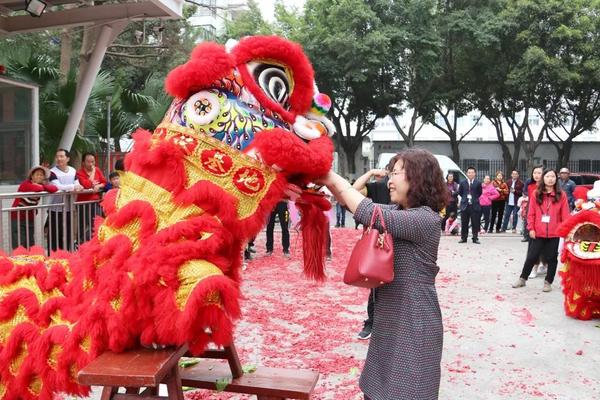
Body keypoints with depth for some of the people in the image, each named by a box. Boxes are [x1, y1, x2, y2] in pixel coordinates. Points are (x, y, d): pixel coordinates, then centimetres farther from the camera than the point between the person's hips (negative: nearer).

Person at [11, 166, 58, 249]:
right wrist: (41, 187, -14)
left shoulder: (42, 185, 2)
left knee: (30, 246, 7)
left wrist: (42, 186, -22)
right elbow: (36, 189, -34)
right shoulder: (26, 184, -14)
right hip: (17, 219, -6)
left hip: (30, 220, 6)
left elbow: (54, 188, -16)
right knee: (19, 247, -10)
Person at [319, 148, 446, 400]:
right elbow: (354, 200, 7)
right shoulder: (398, 211, 8)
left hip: (413, 325, -9)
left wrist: (334, 178, -18)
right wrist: (327, 180, -9)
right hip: (389, 320, 9)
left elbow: (368, 213, -27)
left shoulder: (426, 219, -20)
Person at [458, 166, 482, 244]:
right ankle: (463, 238, 15)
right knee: (464, 223, 6)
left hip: (475, 205, -1)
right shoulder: (462, 183, 3)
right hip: (465, 205, 1)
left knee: (475, 223, 2)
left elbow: (480, 193, 9)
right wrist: (465, 197, 6)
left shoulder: (478, 183, -1)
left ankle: (475, 238, 10)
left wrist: (474, 198, 2)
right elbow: (460, 192, 14)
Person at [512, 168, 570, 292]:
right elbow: (531, 213, 1)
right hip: (538, 232, 0)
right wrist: (531, 228, -4)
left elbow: (565, 215, -1)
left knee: (551, 258, 9)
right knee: (531, 256, 8)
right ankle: (522, 279, 22)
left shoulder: (561, 195, -1)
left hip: (554, 233, 0)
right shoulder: (536, 194, 0)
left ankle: (548, 282, 22)